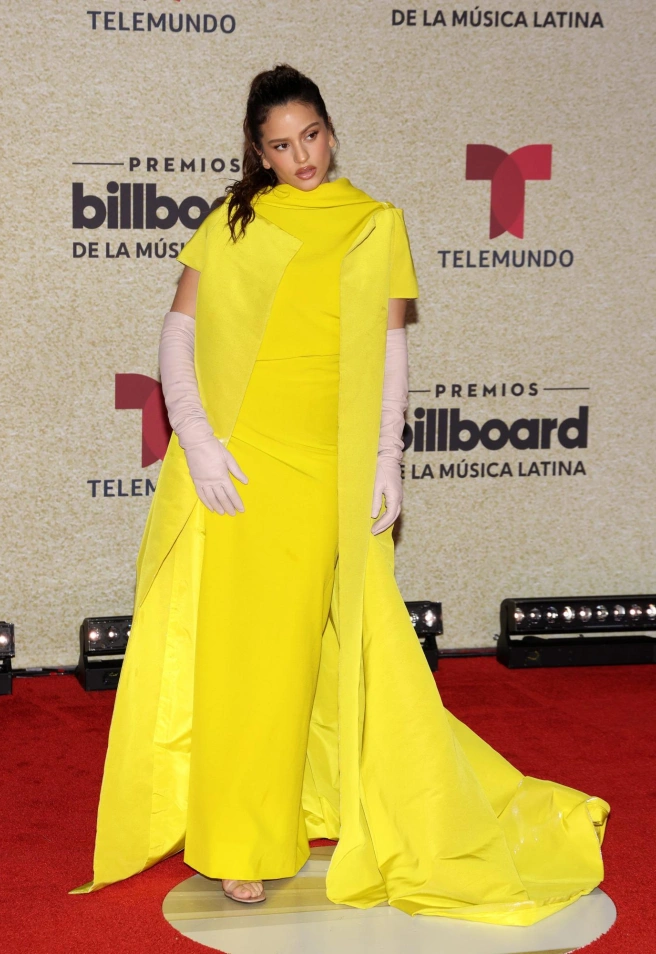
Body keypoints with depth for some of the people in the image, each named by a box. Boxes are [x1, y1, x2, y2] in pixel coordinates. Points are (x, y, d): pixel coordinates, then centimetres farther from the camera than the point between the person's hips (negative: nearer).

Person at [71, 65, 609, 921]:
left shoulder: (375, 226, 8)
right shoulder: (234, 222, 6)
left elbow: (390, 351, 8)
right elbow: (179, 333, 2)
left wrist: (387, 459, 0)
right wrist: (196, 439, -10)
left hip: (321, 466, 0)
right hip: (231, 459, 0)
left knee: (291, 645, 3)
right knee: (230, 640, 0)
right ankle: (238, 841, 13)